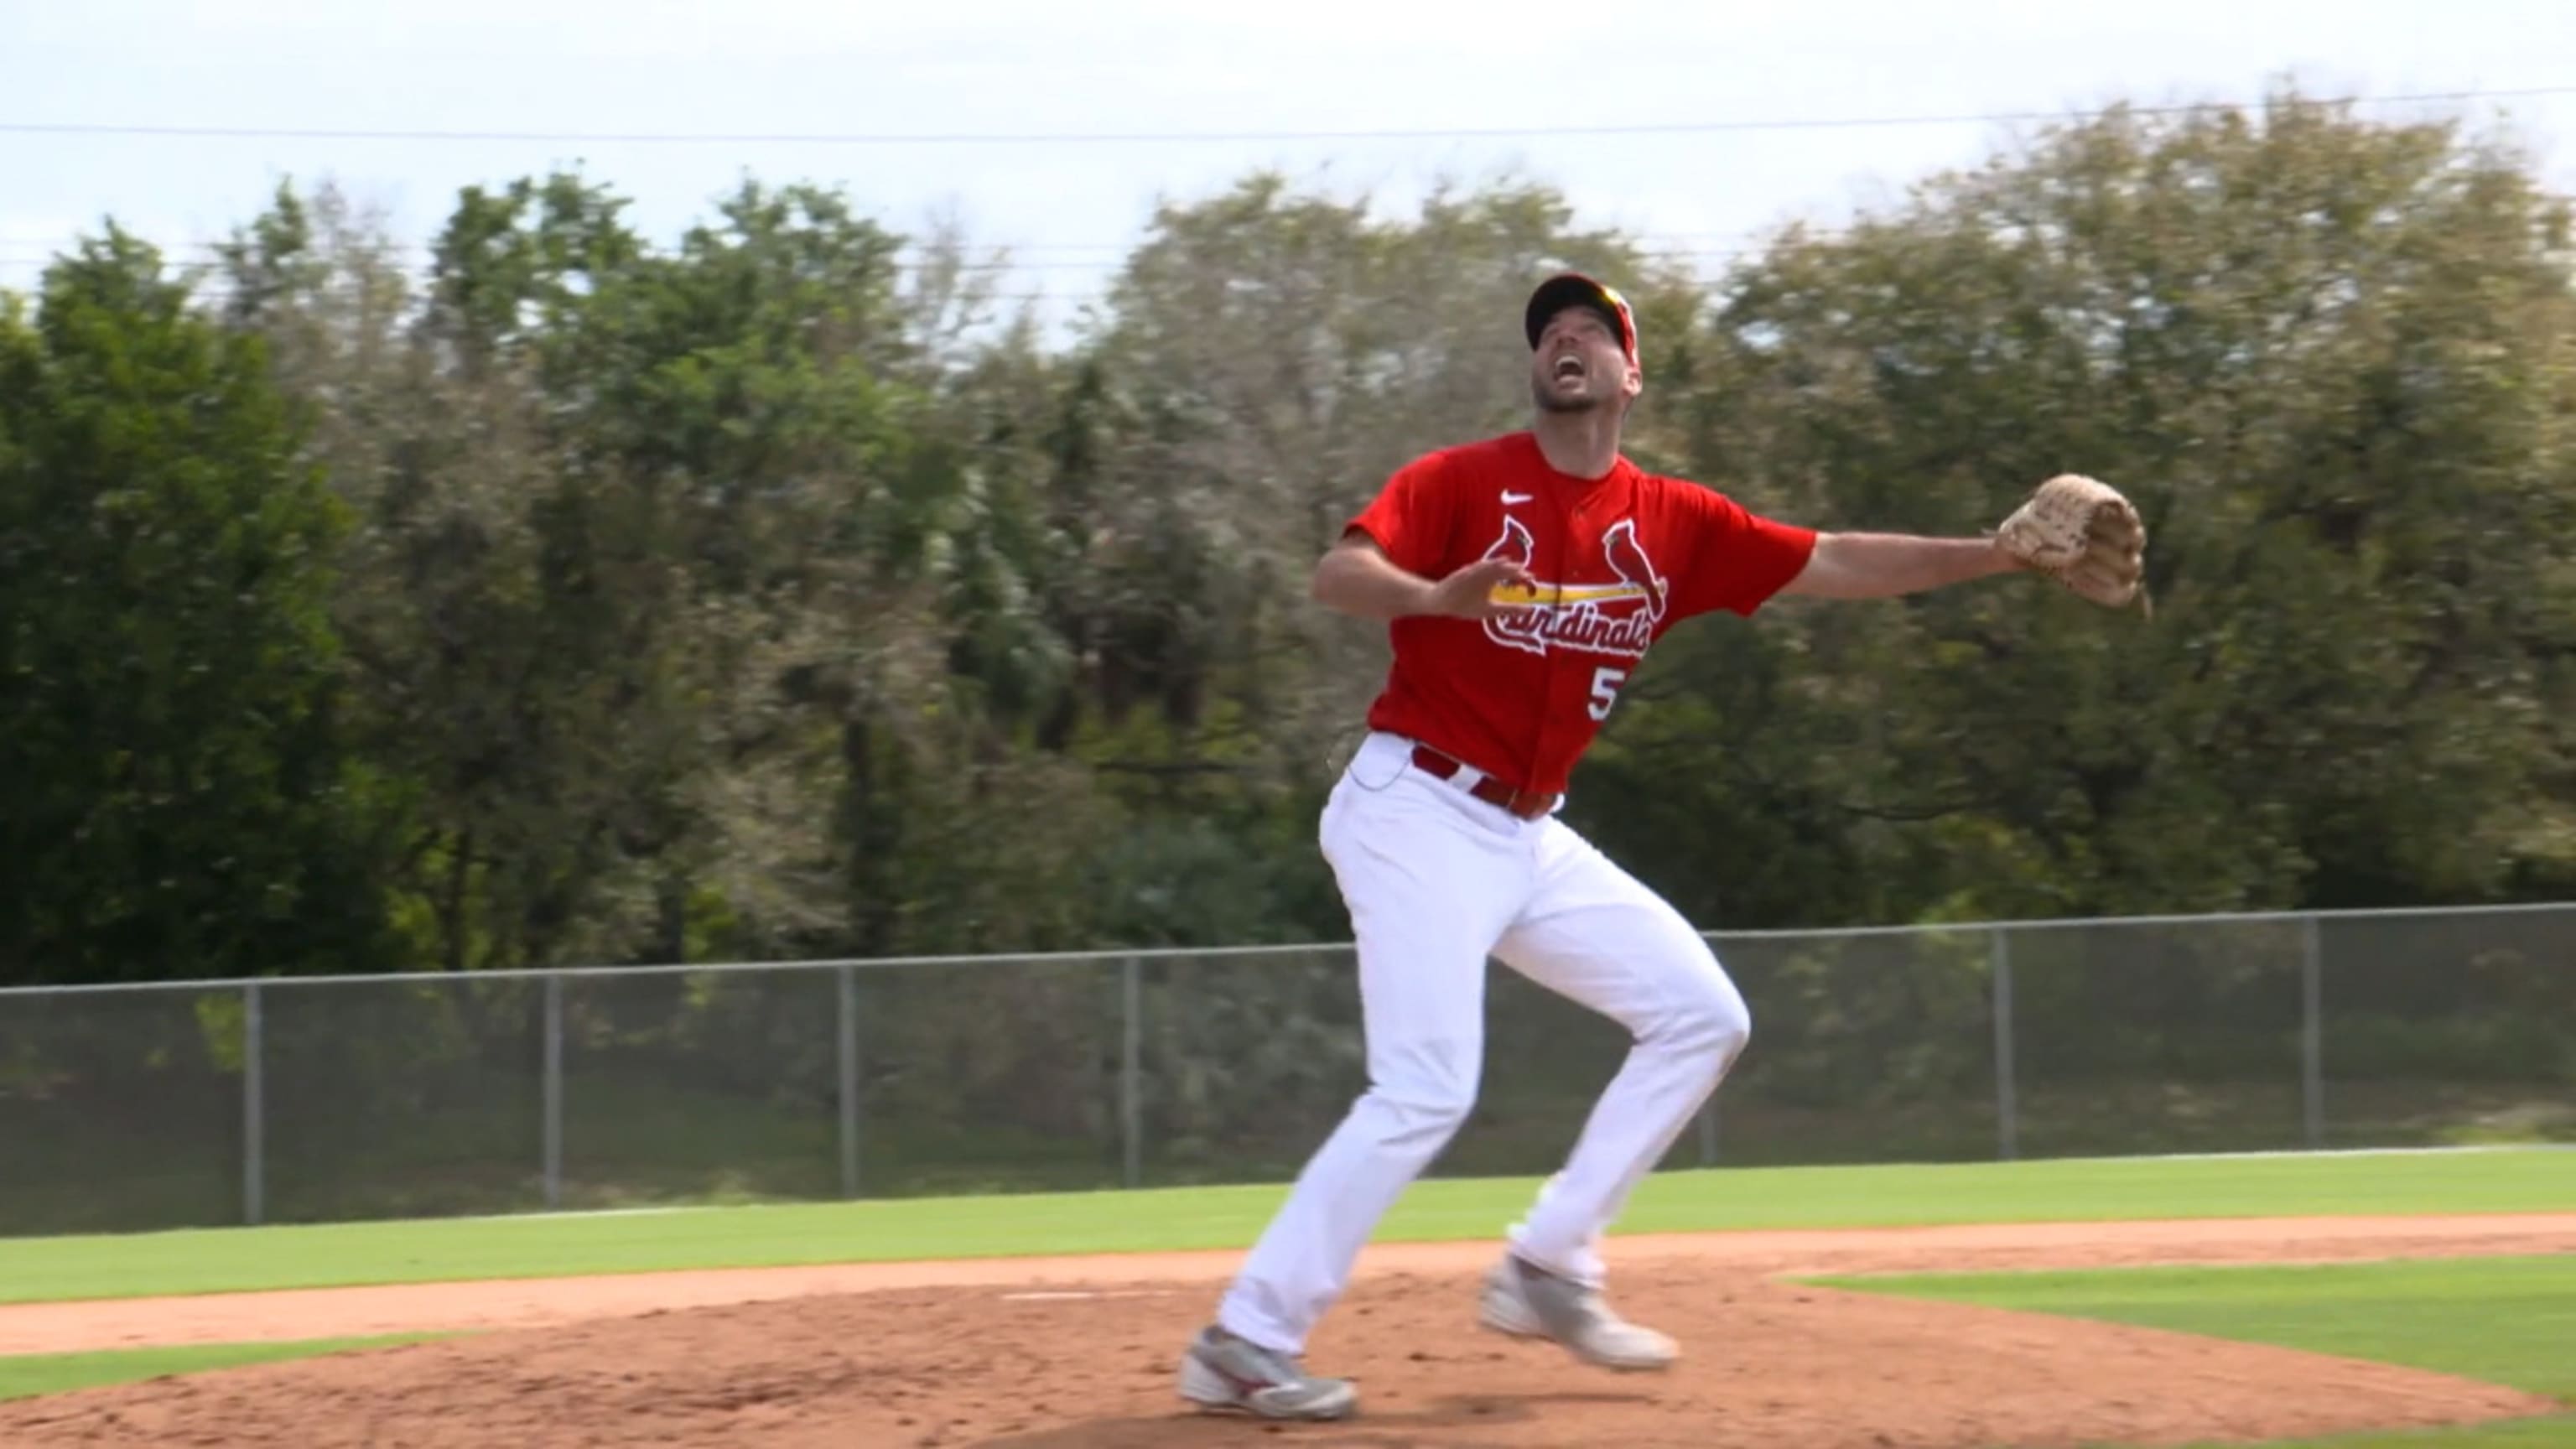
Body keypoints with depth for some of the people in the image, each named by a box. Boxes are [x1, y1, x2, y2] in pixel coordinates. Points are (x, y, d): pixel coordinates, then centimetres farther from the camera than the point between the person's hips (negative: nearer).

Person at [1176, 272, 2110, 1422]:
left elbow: (1835, 565, 8)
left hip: (1529, 838, 7)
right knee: (1426, 1088, -19)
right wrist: (1439, 594, -42)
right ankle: (1244, 1346, -14)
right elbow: (1337, 574, -21)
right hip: (1414, 811, -7)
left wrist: (2005, 555, 1)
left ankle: (1547, 1271, 9)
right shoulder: (1463, 482, -7)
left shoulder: (1674, 523, 8)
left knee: (1702, 1017, 6)